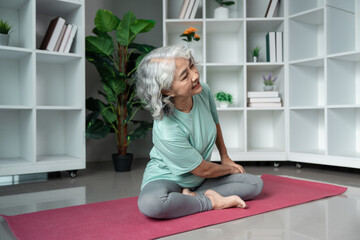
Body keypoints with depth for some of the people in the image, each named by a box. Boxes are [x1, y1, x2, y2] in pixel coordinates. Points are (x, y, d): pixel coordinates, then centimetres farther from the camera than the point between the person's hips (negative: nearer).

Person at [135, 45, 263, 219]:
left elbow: (214, 123, 9)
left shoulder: (203, 91, -16)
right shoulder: (166, 132, -35)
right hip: (166, 179, -6)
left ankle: (193, 195, -13)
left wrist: (225, 157, 16)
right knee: (150, 204, -40)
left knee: (255, 184, -3)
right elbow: (203, 170, -19)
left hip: (198, 178, 7)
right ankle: (212, 202, -17)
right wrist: (230, 168, 0)